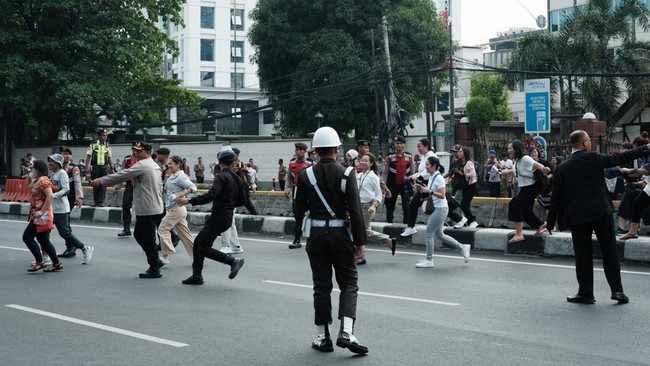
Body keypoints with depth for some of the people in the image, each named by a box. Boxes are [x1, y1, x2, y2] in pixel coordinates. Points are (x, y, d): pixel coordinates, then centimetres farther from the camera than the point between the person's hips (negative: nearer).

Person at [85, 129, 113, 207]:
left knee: (103, 185, -3)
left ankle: (101, 202, 2)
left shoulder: (107, 146, 7)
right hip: (95, 166, -1)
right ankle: (95, 202, 15)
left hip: (104, 166, 1)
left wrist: (111, 167, 11)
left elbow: (109, 158, 14)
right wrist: (87, 166, -8)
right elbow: (88, 156, 0)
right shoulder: (93, 145, 0)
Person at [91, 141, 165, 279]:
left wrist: (100, 181, -12)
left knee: (148, 239, -2)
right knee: (138, 234, 18)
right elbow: (160, 187, 21)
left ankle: (154, 270, 6)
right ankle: (156, 261, 22)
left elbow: (122, 175, -17)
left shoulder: (142, 165, -14)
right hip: (154, 207, 10)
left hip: (147, 209, -10)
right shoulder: (154, 165, 16)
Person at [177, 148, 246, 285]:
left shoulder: (222, 177, -14)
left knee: (203, 247, -8)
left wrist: (189, 201, -25)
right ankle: (197, 275, 18)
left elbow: (211, 196, -27)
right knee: (198, 242, 15)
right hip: (227, 217, 9)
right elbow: (242, 200, 17)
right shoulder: (237, 179, 11)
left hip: (218, 217, -9)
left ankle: (233, 261, -11)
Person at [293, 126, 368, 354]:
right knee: (349, 283, 8)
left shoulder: (305, 176, -3)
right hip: (340, 235, -2)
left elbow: (299, 211, 1)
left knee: (321, 286, 10)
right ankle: (346, 332, -7)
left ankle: (323, 337, 14)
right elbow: (355, 210, -12)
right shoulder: (346, 174, -9)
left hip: (316, 235, 2)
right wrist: (360, 241, -5)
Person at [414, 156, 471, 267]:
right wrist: (424, 190, 3)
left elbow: (442, 195, -21)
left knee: (428, 234, -4)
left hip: (440, 209, -10)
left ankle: (429, 260, 4)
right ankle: (463, 247, 25)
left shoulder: (439, 178, -17)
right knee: (439, 235, 15)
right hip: (435, 208, 10)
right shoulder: (431, 177, 10)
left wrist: (429, 191, -27)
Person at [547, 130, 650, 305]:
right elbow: (620, 158, 0)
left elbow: (556, 197, 4)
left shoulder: (562, 168, 3)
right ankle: (617, 290, 9)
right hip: (601, 212, -1)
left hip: (577, 216, 1)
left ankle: (586, 293, 10)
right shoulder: (594, 159, -3)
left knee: (583, 254, 7)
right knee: (610, 251, 8)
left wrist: (551, 223, 9)